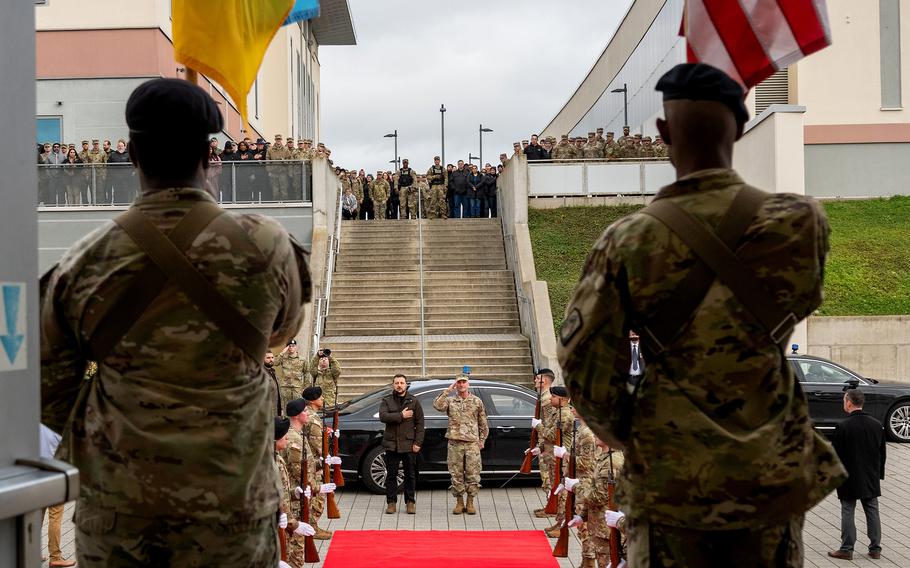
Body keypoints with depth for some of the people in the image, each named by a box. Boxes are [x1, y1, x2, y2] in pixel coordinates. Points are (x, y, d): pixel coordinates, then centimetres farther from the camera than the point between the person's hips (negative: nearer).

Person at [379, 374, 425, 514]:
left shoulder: (414, 401, 7)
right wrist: (401, 416, -15)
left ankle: (410, 502, 13)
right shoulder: (386, 401, 8)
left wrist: (418, 442, -5)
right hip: (391, 444, 0)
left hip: (409, 444, 0)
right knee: (391, 475, 3)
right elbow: (383, 416, -11)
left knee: (410, 475, 5)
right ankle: (391, 502, 10)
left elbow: (420, 423, 3)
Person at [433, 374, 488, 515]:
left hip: (472, 444, 0)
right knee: (456, 475, 3)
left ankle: (470, 503, 10)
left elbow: (483, 424, 13)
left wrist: (482, 440, 8)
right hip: (455, 443, 0)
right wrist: (447, 390, -10)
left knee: (473, 474, 0)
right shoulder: (450, 401, 8)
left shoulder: (477, 402, 10)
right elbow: (437, 405, -13)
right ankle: (459, 502, 13)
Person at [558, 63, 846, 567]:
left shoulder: (627, 240, -10)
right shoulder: (800, 222, -7)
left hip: (668, 473, -1)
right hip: (771, 467, 1)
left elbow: (583, 361, -7)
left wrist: (626, 437, 10)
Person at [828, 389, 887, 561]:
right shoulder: (877, 425, 1)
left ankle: (846, 549, 5)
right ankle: (875, 548, 16)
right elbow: (882, 453, 9)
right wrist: (879, 474, 18)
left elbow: (836, 455, -12)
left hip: (849, 478, -5)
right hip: (871, 479, 5)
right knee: (872, 512, 11)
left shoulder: (843, 427, -16)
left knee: (847, 513, 2)